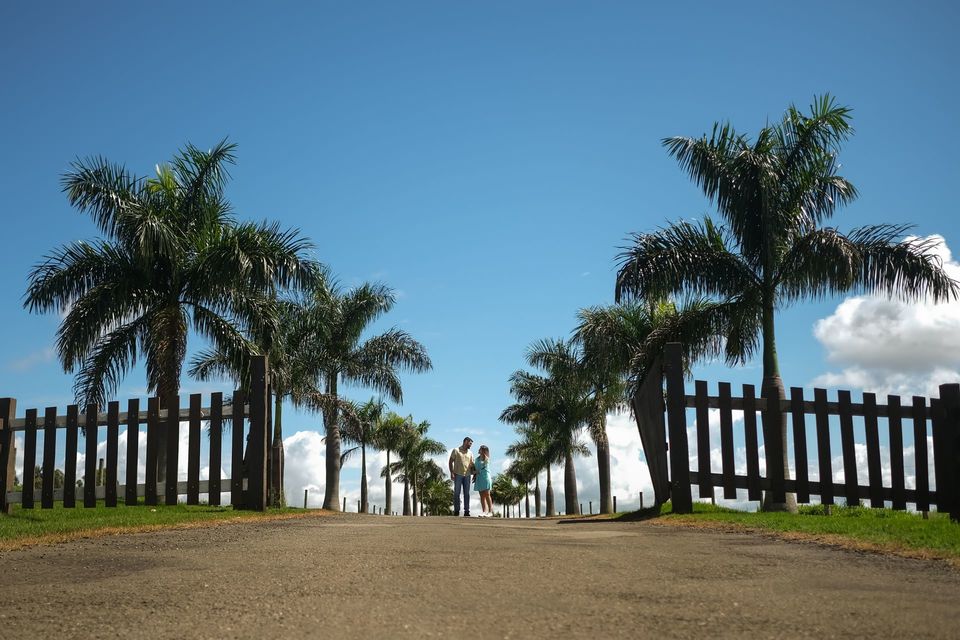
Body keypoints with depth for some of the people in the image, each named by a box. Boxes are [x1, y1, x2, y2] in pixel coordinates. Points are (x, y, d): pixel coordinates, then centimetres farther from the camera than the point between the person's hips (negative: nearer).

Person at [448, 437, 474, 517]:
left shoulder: (470, 453, 15)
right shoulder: (456, 451, 2)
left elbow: (472, 465, 16)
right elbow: (451, 462, 0)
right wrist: (452, 473, -9)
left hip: (467, 475, 4)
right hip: (458, 474, -4)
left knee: (467, 493, 3)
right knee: (457, 493, -3)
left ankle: (466, 511, 5)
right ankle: (456, 510, 1)